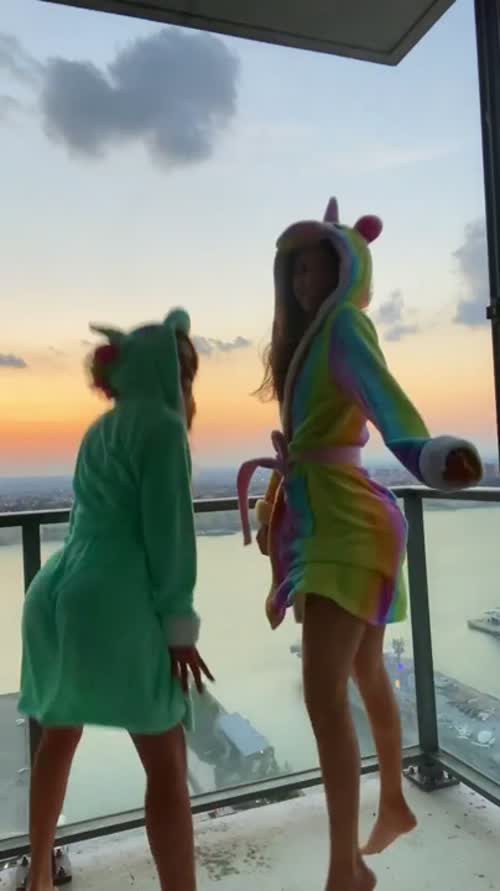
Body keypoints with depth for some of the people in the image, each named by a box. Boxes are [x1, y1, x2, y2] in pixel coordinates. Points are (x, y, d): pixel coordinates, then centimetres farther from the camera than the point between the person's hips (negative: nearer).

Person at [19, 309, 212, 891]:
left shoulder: (100, 432, 19)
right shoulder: (164, 426, -5)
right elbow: (168, 531, -11)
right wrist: (179, 626, -8)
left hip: (55, 597, 9)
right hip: (114, 607, -9)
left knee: (59, 737, 26)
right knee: (167, 765, -2)